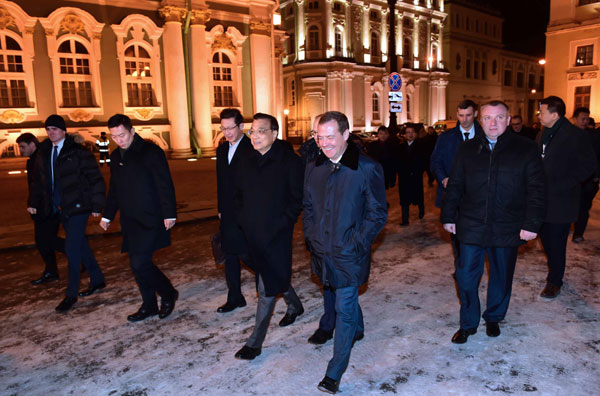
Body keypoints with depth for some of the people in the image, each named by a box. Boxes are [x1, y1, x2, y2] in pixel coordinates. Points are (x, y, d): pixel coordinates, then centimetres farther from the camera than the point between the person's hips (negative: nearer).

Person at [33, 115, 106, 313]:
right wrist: (36, 201, 12)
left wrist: (97, 205, -14)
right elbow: (41, 179, 19)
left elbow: (95, 178, -12)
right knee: (80, 246, 15)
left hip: (78, 207, -7)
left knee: (72, 249, -7)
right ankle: (97, 279, 31)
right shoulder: (45, 152, 9)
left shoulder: (78, 152, -11)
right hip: (60, 209, 7)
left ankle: (71, 294, 6)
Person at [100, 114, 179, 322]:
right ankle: (149, 305, 25)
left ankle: (168, 294, 10)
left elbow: (165, 185, -12)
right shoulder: (116, 156, 13)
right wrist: (107, 215, 22)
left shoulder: (151, 151, -9)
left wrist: (169, 214, -16)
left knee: (140, 263, -13)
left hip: (150, 219, -7)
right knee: (138, 264, 11)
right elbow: (114, 189, 22)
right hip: (130, 221, 7)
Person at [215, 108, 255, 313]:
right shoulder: (222, 149, 12)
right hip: (228, 214, 7)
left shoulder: (251, 149, -12)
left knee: (245, 253, -5)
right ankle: (234, 298, 25)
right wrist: (220, 209, 15)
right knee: (230, 256, 12)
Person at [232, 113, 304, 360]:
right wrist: (242, 219, 6)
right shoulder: (248, 163, 8)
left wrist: (280, 224, -17)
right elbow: (238, 194, 18)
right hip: (253, 235, 7)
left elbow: (298, 200, -13)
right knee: (277, 277, 23)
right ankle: (295, 306, 50)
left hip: (276, 236, -7)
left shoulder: (290, 162, -12)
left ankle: (255, 342, 11)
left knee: (267, 288, -1)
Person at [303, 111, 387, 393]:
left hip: (349, 254, -6)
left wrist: (357, 243, -14)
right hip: (322, 252, 6)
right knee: (335, 300, 24)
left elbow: (378, 214, -9)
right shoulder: (313, 168, 4)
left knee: (344, 308, -1)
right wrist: (311, 237, 4)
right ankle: (356, 330, 53)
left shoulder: (367, 168, -12)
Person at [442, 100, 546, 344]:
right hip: (472, 226, 1)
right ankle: (468, 323, 20)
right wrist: (449, 217, 6)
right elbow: (455, 187, 8)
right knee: (466, 277, 1)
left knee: (502, 277, 14)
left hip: (507, 229, 0)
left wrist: (532, 223, -8)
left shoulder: (525, 149, -1)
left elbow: (536, 189, -2)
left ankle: (493, 318, 37)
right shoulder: (467, 150, 5)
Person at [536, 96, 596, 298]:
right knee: (546, 239, 15)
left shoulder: (574, 135, -12)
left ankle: (554, 281, 17)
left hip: (560, 200, -7)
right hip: (543, 198, 7)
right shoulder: (541, 135, 11)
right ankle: (555, 272, 35)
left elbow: (588, 166, -12)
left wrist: (561, 186, -17)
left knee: (556, 242, 2)